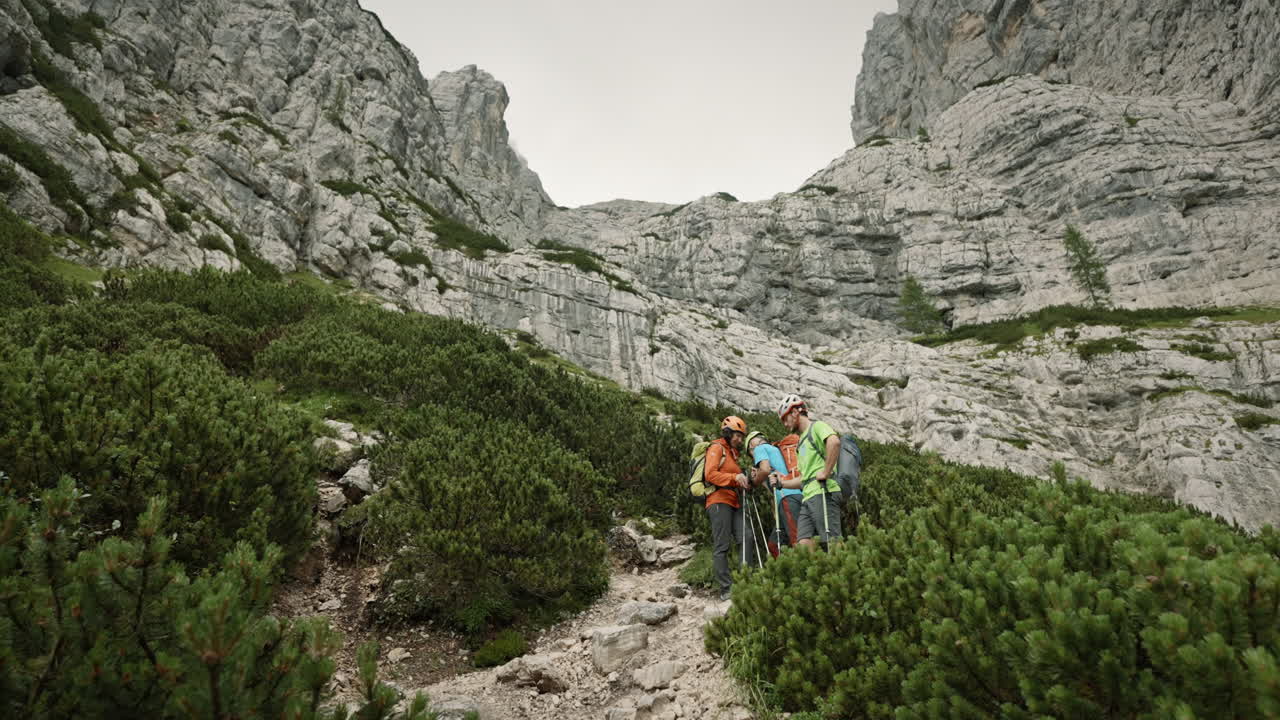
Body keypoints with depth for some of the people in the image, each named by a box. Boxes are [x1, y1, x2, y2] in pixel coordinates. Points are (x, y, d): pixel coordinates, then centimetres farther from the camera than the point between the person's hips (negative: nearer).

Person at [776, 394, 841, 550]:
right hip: (807, 496, 9)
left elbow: (834, 442, -24)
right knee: (804, 545, -2)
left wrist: (825, 473, -21)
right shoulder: (802, 440, 28)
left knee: (832, 542, -12)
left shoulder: (816, 426, 1)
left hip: (823, 492, -9)